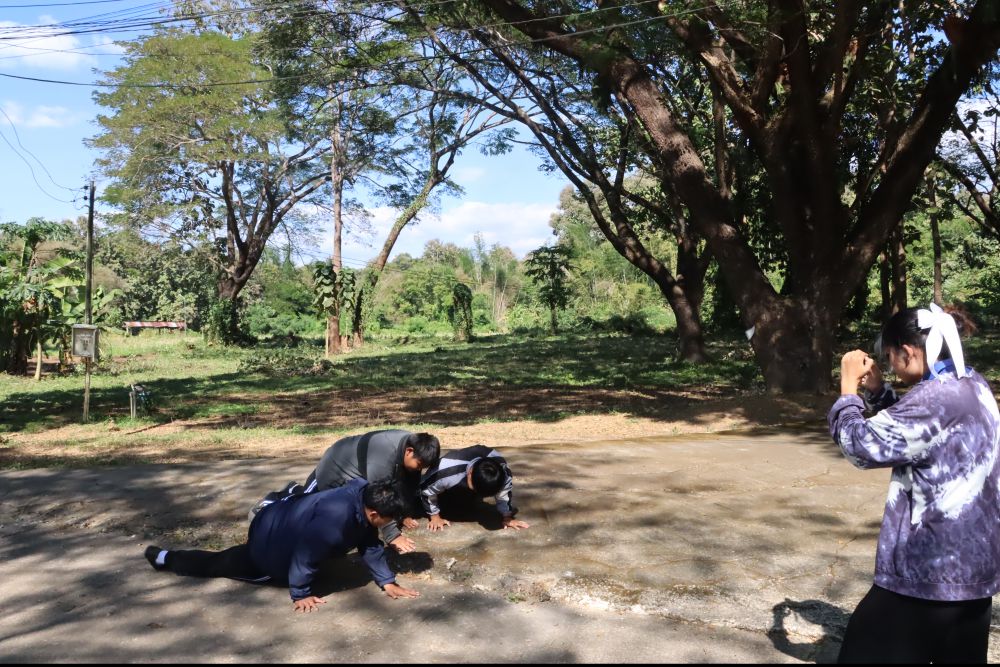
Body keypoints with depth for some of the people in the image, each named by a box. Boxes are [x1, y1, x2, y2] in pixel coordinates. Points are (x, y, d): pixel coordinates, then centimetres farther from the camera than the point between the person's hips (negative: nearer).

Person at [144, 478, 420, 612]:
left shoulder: (363, 499, -14)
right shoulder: (336, 518, -42)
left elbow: (370, 545, -5)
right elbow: (306, 554, -32)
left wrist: (387, 582, -8)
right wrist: (300, 594, -20)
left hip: (286, 522, 7)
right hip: (269, 540, -7)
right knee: (221, 564, 16)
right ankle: (163, 558, 32)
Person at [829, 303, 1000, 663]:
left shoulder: (935, 398, -25)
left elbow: (861, 445, -20)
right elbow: (907, 427, 20)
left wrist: (848, 388, -7)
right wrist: (876, 389, 8)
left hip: (930, 571, -9)